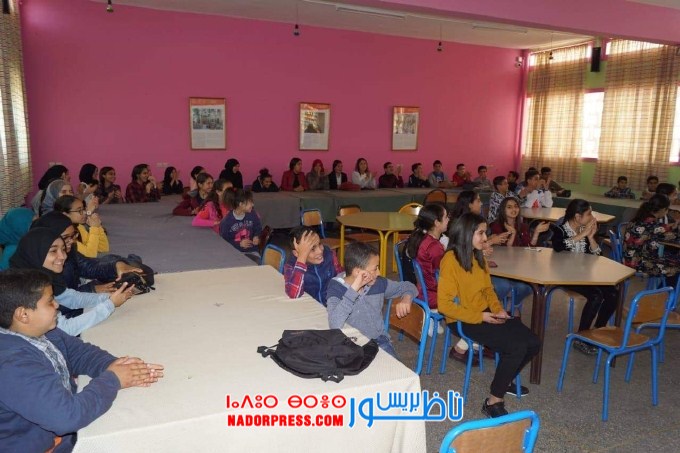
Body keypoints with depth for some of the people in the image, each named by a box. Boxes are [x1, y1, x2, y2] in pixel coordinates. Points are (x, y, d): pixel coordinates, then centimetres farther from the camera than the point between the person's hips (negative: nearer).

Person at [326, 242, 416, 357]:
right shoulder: (337, 288, -15)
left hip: (379, 340, 3)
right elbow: (334, 325, -32)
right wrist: (354, 289, -31)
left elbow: (408, 286, 14)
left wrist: (406, 299, -9)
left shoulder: (378, 284, -2)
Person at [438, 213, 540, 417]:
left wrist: (498, 309, 0)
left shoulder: (479, 256, 8)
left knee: (533, 343, -2)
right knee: (516, 348, -22)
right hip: (463, 320, -8)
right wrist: (480, 317, -19)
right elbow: (444, 304, -19)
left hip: (486, 314, 8)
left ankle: (505, 381, 22)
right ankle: (494, 401, -7)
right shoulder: (451, 260, -18)